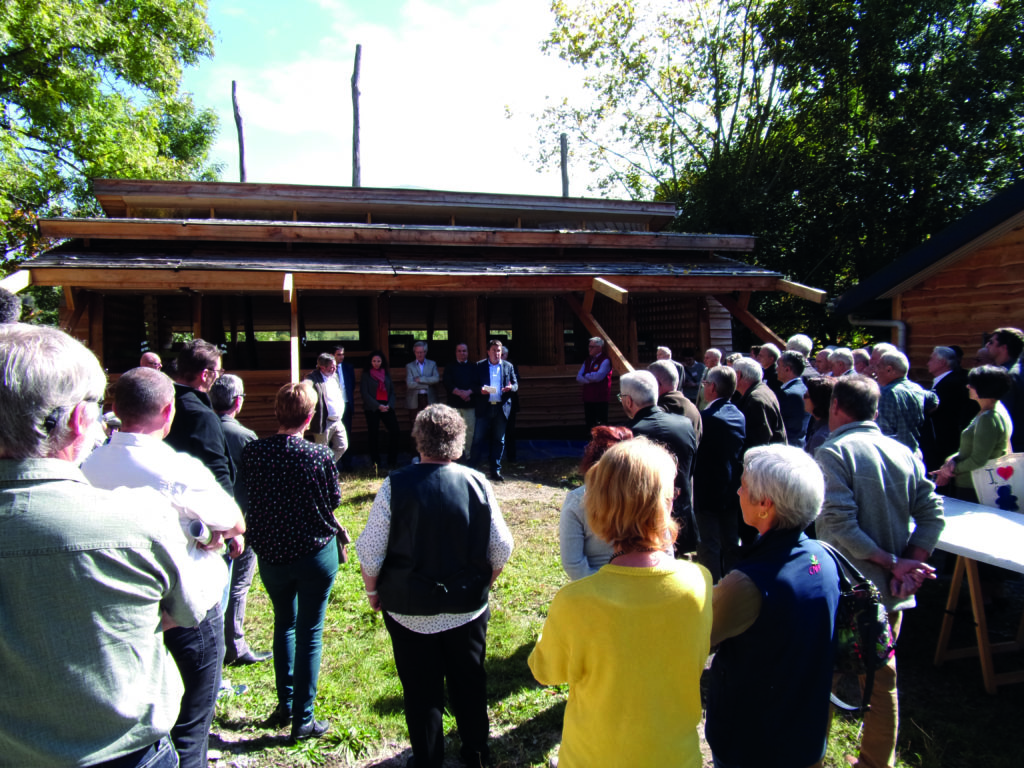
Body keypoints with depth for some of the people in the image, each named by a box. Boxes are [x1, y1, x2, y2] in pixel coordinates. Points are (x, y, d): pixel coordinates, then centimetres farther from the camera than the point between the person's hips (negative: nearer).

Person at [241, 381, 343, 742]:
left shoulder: (252, 452, -11)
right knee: (309, 633, 9)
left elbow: (247, 498, 1)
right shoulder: (320, 455, -19)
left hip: (270, 553, 3)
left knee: (284, 624, 24)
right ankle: (302, 720, 17)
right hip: (316, 553, -3)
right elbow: (334, 500, -7)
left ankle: (285, 705, 32)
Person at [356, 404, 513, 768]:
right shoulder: (477, 483, -11)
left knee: (421, 692, 15)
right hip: (468, 610, 2)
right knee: (470, 684, 21)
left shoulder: (395, 486, -16)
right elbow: (501, 548, -4)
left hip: (409, 611, -2)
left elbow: (371, 551, -12)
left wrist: (373, 590, 6)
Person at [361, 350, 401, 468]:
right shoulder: (366, 375, 3)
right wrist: (378, 406, -12)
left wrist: (389, 405, -4)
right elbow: (365, 393, -4)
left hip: (387, 407, 3)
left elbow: (392, 391, 13)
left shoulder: (386, 374, 14)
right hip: (372, 408, -3)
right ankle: (375, 462, 9)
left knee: (394, 430, -10)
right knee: (373, 433, 0)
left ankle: (392, 461, -1)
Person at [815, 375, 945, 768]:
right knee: (882, 678, 20)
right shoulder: (904, 453, 4)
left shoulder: (833, 452, -14)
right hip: (890, 591, 6)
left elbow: (839, 525, -23)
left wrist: (893, 564, -16)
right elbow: (933, 514, 0)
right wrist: (910, 563, -5)